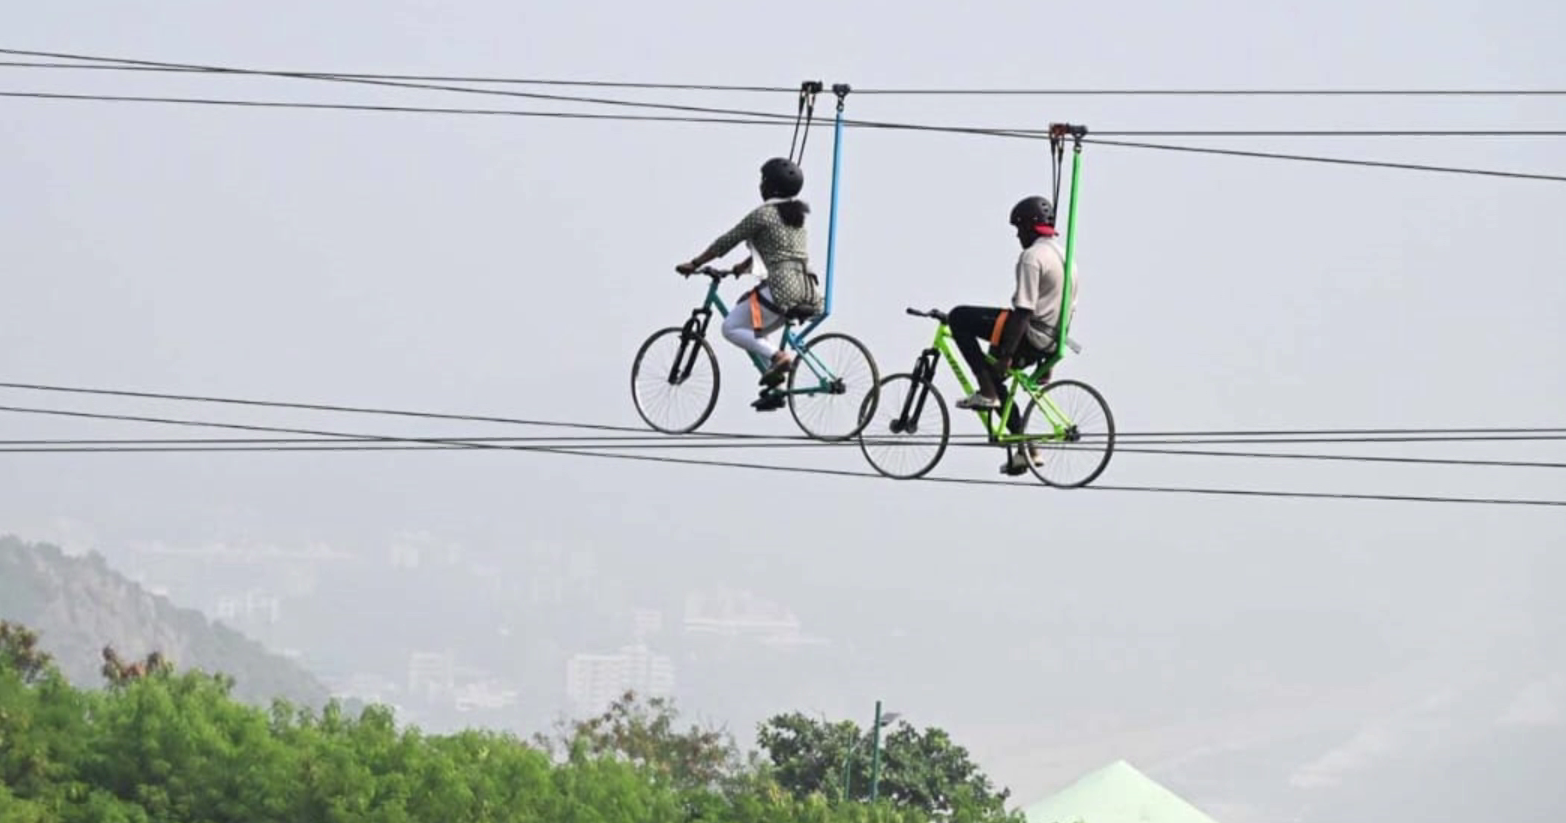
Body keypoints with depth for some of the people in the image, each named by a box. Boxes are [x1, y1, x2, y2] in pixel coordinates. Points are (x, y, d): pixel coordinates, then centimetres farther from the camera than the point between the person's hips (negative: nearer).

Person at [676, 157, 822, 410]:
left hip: (782, 289, -8)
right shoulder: (797, 214, 19)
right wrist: (743, 266, 40)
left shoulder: (763, 214, -4)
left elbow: (727, 242, 1)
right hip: (807, 291, 8)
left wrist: (694, 264, 12)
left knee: (731, 328, 2)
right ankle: (774, 389, 11)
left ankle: (776, 356, -18)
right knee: (755, 332, 24)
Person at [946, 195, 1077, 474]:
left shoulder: (1032, 256, -14)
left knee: (959, 317, -5)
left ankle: (986, 393, -7)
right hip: (1051, 340, 9)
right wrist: (1048, 358, 28)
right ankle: (1024, 448, 19)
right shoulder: (1063, 255, 16)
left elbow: (1024, 312, -21)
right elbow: (1068, 309, 22)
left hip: (1031, 333, -9)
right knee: (993, 373, 25)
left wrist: (1007, 354, -22)